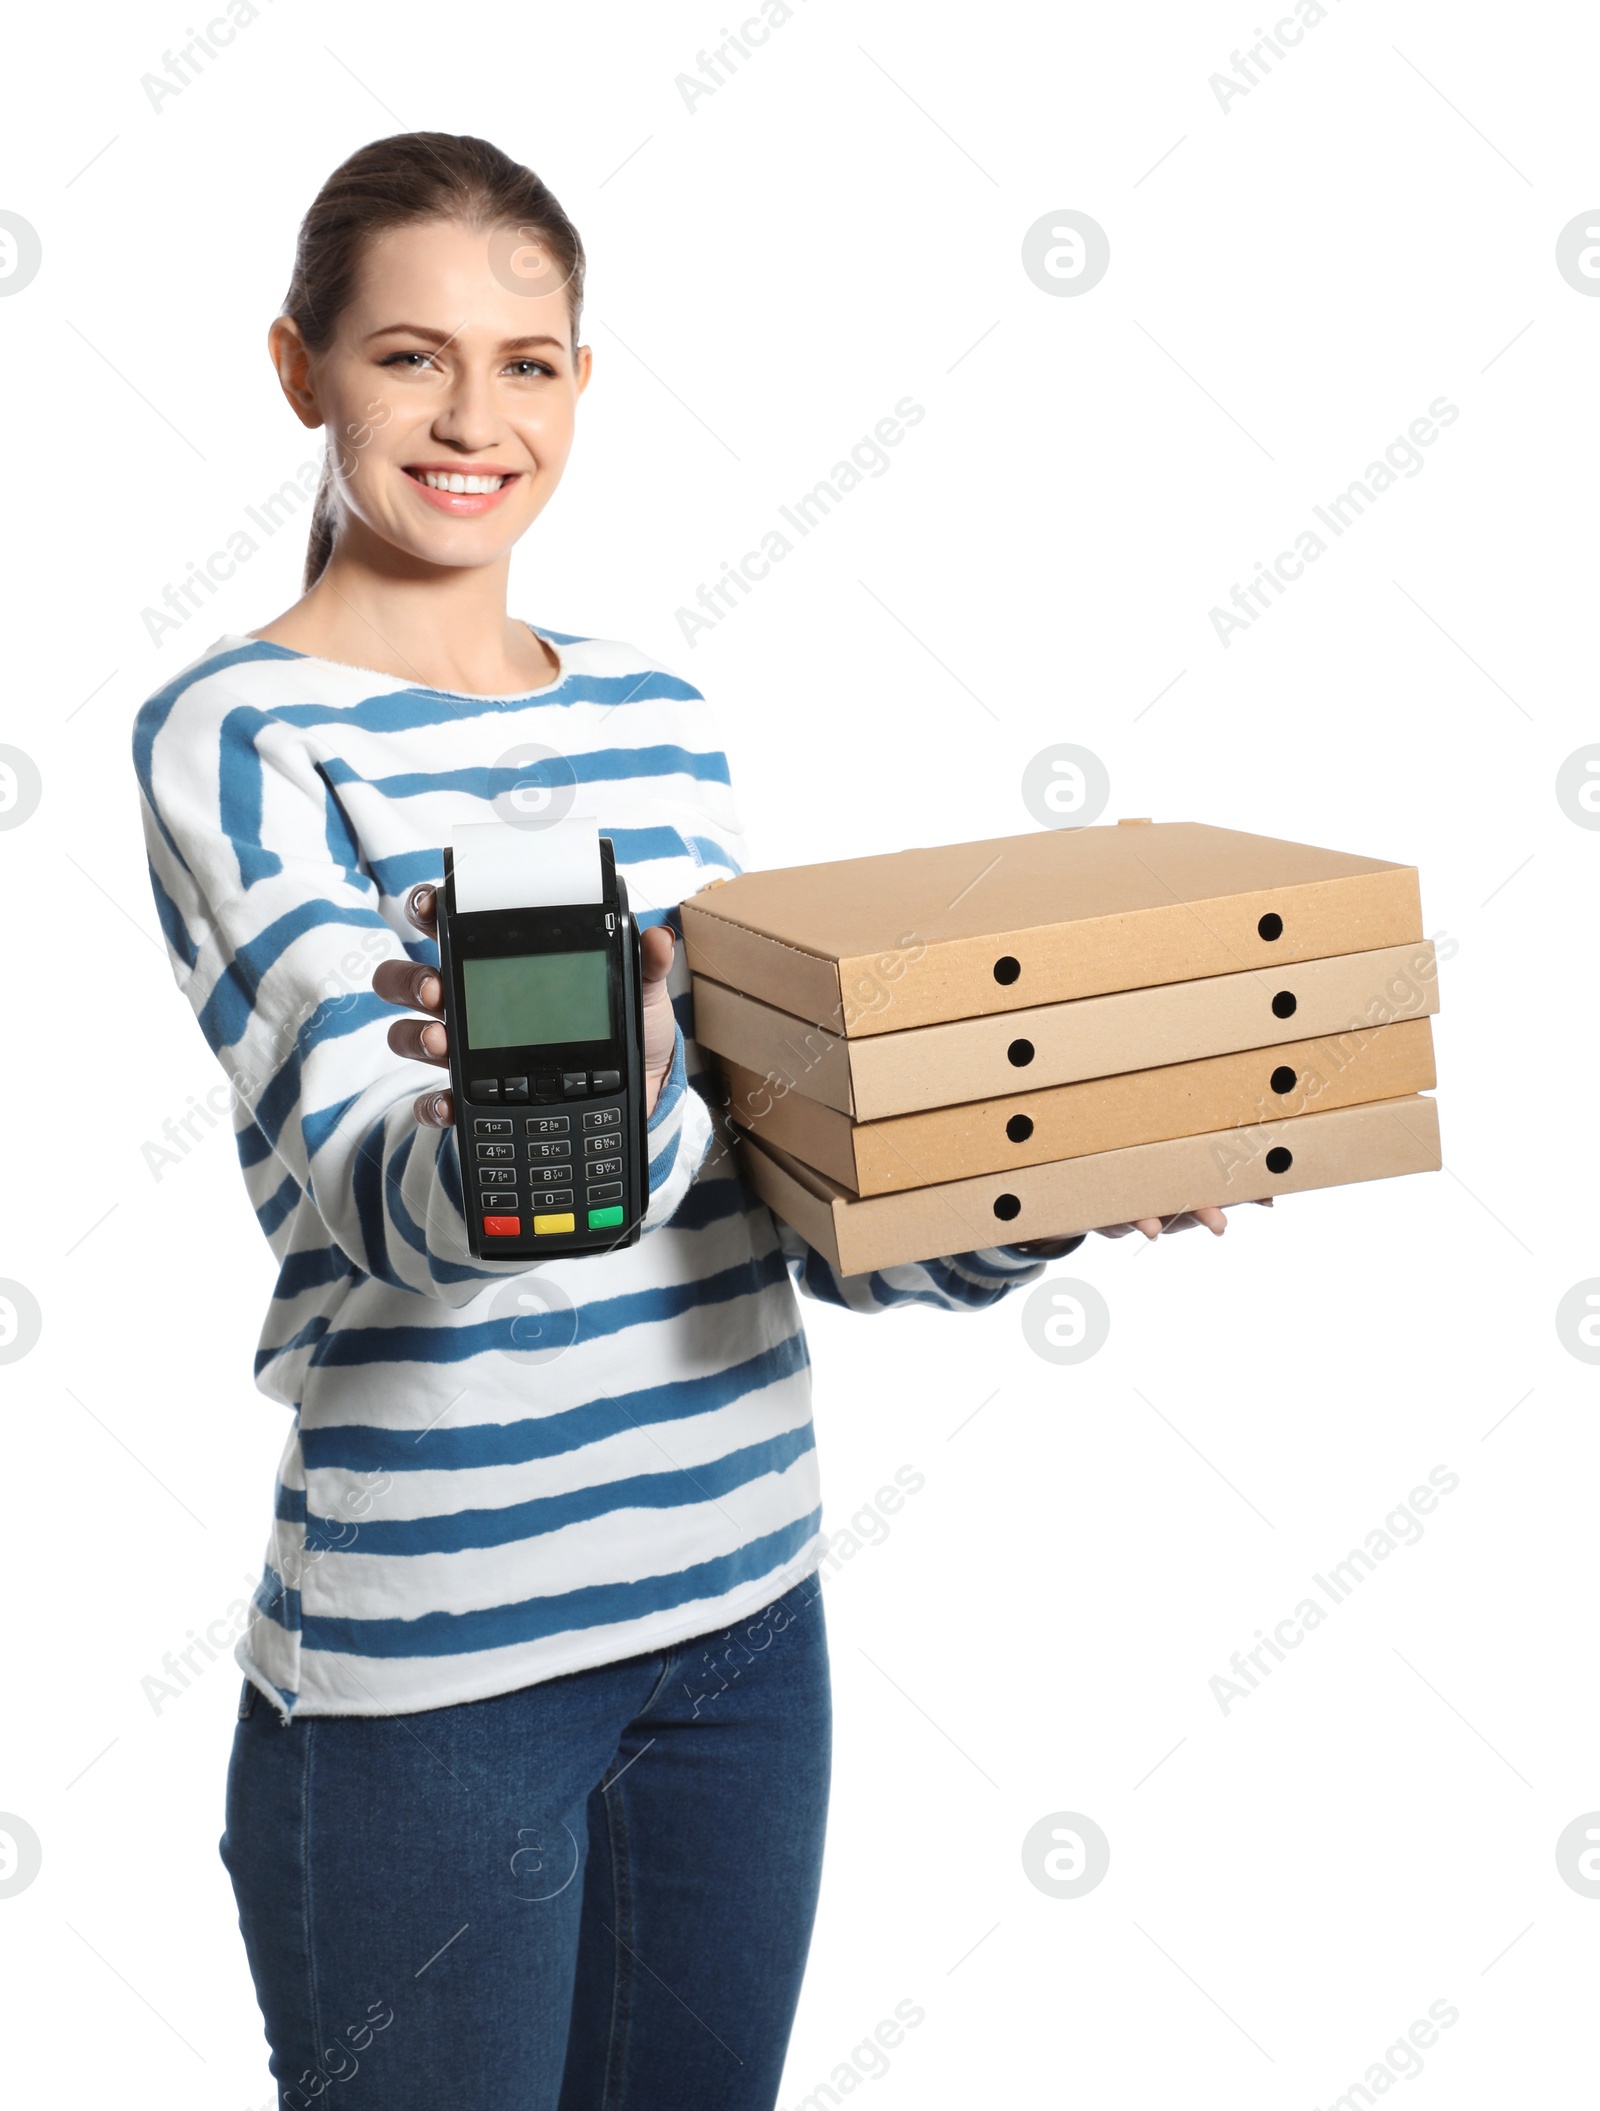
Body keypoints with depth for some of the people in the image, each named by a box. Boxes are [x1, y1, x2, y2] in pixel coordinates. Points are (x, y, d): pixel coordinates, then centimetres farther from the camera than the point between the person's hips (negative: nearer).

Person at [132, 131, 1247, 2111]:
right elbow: (374, 1200, -21)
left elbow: (779, 1187, 10)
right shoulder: (236, 732, -9)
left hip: (744, 1602, 5)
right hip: (433, 1658, -5)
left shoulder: (656, 713, 8)